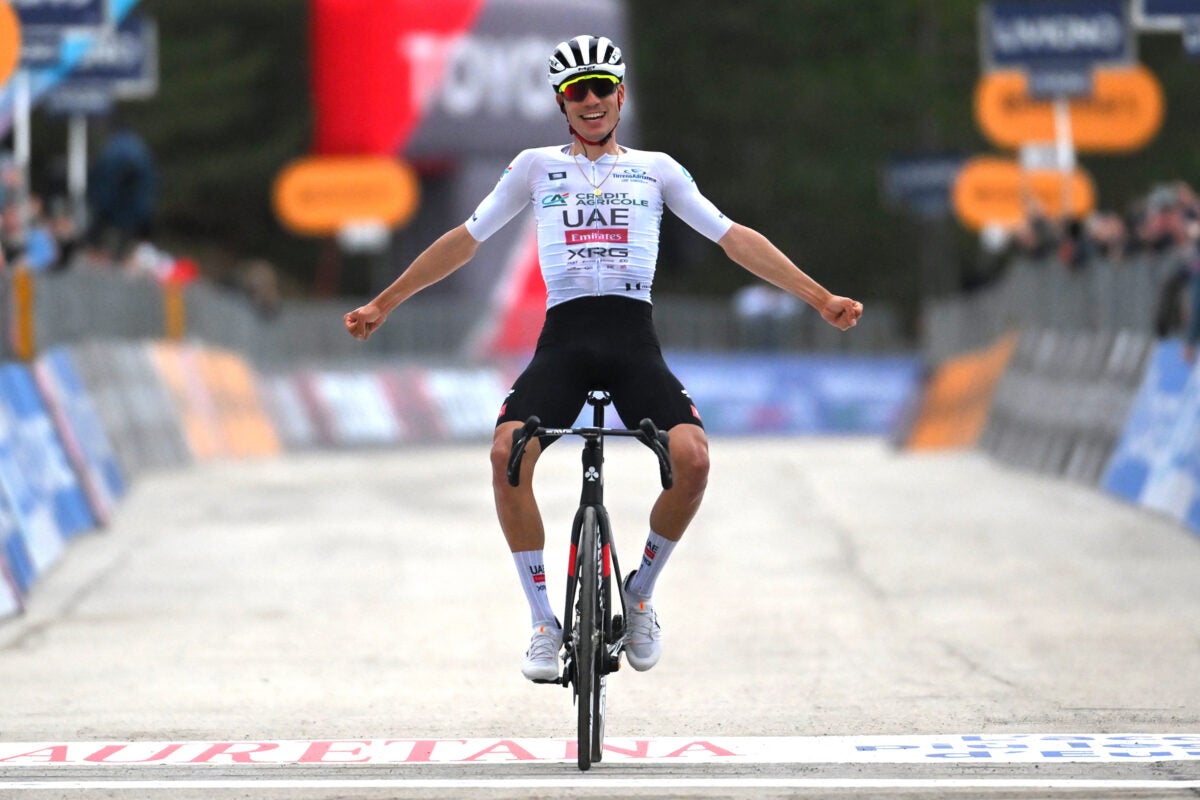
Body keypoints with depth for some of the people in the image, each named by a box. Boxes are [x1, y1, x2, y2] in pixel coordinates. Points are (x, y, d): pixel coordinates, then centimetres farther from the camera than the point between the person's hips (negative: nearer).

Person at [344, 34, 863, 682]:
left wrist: (820, 299, 10)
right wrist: (384, 303, 20)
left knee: (692, 458, -26)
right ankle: (545, 622, -14)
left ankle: (640, 594, 1)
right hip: (564, 337, 0)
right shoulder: (537, 167, 17)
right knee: (507, 451, -28)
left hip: (632, 338, 0)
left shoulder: (656, 169, 17)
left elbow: (733, 239, 16)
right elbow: (465, 240, 21)